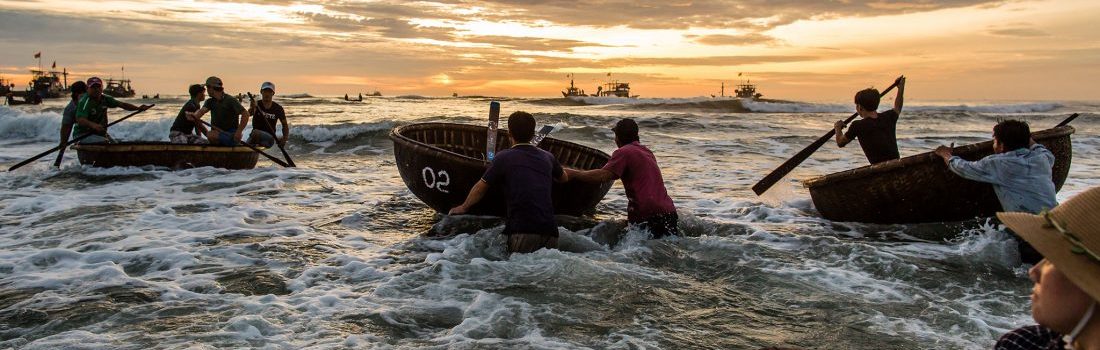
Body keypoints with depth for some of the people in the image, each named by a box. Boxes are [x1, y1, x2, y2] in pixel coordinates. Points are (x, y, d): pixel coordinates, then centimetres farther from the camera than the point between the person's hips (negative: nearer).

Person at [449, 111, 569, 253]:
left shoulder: (504, 157, 1)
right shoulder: (547, 157, 15)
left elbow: (481, 187, 12)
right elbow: (564, 178, 37)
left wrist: (464, 207, 30)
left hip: (523, 232, -4)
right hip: (550, 231, 4)